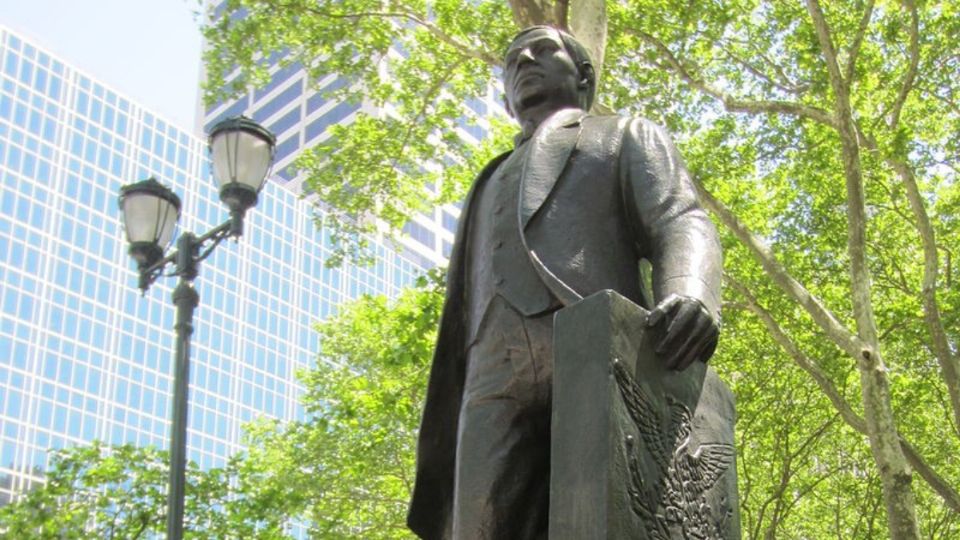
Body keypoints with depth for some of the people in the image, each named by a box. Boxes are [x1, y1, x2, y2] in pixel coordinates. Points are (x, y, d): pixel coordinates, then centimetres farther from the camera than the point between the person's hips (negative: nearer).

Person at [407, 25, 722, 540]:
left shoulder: (628, 137, 29)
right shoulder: (490, 188, 40)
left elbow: (680, 225, 7)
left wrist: (691, 292, -19)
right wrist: (439, 460, 17)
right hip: (497, 391, 3)